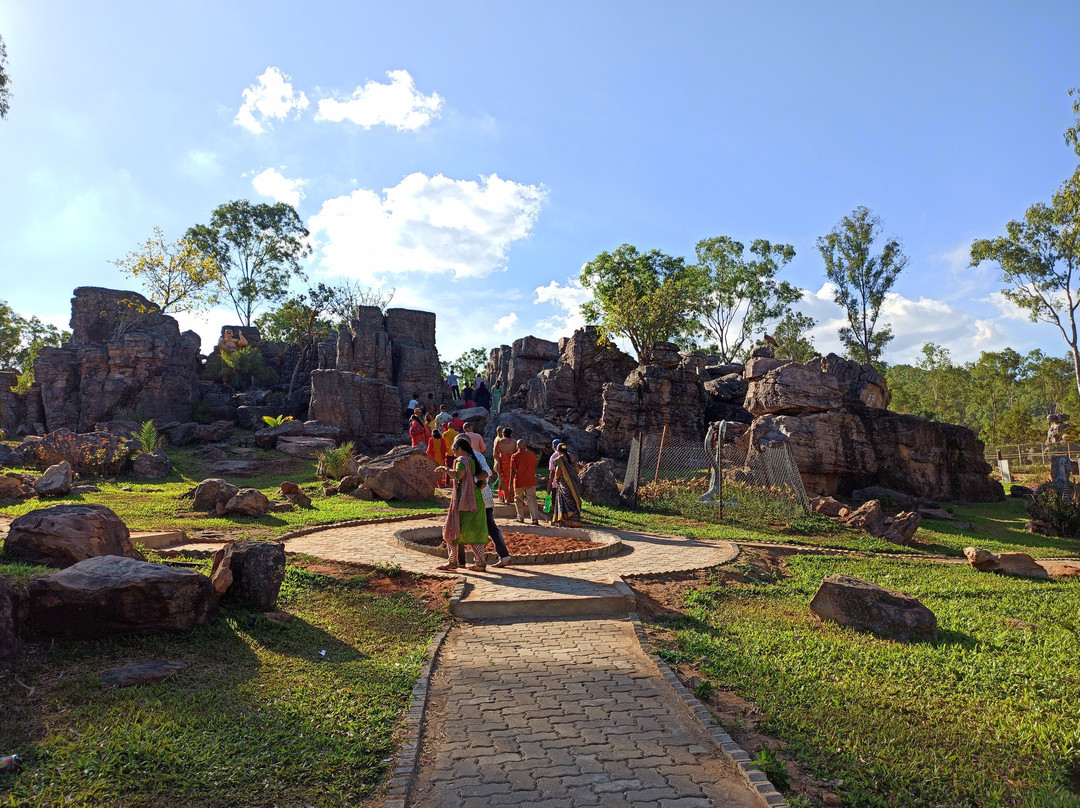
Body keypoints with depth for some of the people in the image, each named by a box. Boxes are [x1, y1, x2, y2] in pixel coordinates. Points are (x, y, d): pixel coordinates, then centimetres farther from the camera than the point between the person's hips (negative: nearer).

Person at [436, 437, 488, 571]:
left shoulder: (462, 460, -9)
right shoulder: (473, 460, 15)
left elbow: (457, 475, -29)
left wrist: (445, 469, -14)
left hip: (464, 500, -8)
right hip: (477, 499, 8)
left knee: (453, 529, 3)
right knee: (475, 531, 10)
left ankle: (452, 561, 4)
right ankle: (480, 563, 8)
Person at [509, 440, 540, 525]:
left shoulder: (514, 456, -9)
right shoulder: (532, 455, 1)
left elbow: (512, 471, -9)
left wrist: (510, 483, -4)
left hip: (519, 482, -2)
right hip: (531, 481, 2)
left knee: (518, 499, 15)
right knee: (532, 499, 2)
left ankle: (520, 518, 19)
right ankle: (535, 518, -8)